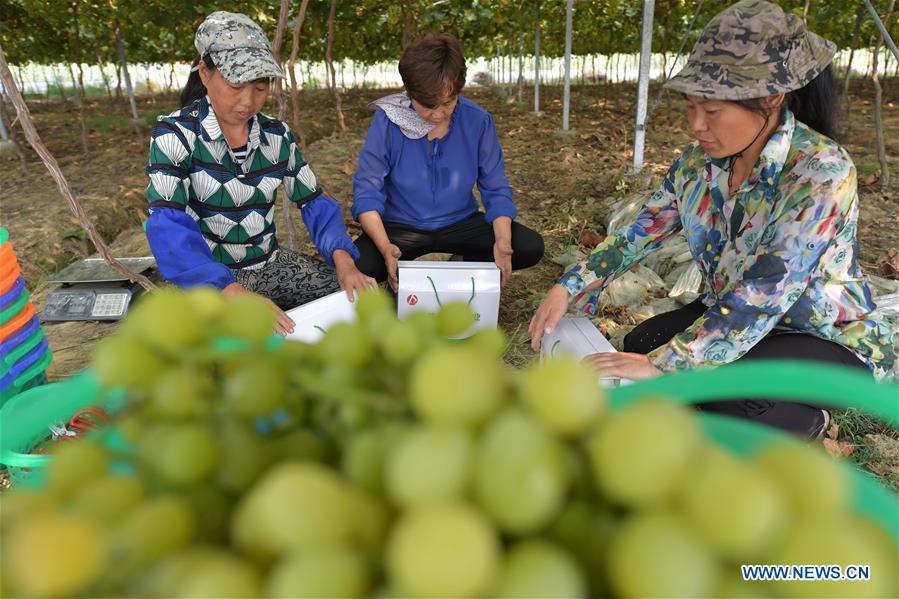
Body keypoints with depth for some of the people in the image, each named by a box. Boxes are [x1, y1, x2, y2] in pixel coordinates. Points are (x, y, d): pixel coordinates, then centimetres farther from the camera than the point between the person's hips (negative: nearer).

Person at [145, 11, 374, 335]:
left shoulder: (277, 134, 1)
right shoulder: (175, 133, -13)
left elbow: (313, 202, 4)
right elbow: (168, 226, -25)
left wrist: (343, 258, -18)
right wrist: (235, 294, -40)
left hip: (272, 264, 5)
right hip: (207, 278, -5)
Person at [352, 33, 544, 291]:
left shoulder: (478, 121, -11)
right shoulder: (388, 122, -16)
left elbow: (496, 190, -6)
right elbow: (367, 192, -15)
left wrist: (503, 241, -26)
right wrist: (385, 247, -33)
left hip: (460, 224, 2)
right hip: (401, 226, -2)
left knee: (531, 247, -17)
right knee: (356, 268, -31)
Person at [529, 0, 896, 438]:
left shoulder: (821, 172, -28)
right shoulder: (698, 161, -8)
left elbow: (763, 297, -34)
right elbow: (640, 233, -4)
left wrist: (663, 364, -36)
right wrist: (567, 289, -15)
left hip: (829, 337, -6)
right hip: (733, 320, 6)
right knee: (640, 344, -12)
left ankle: (801, 423, 3)